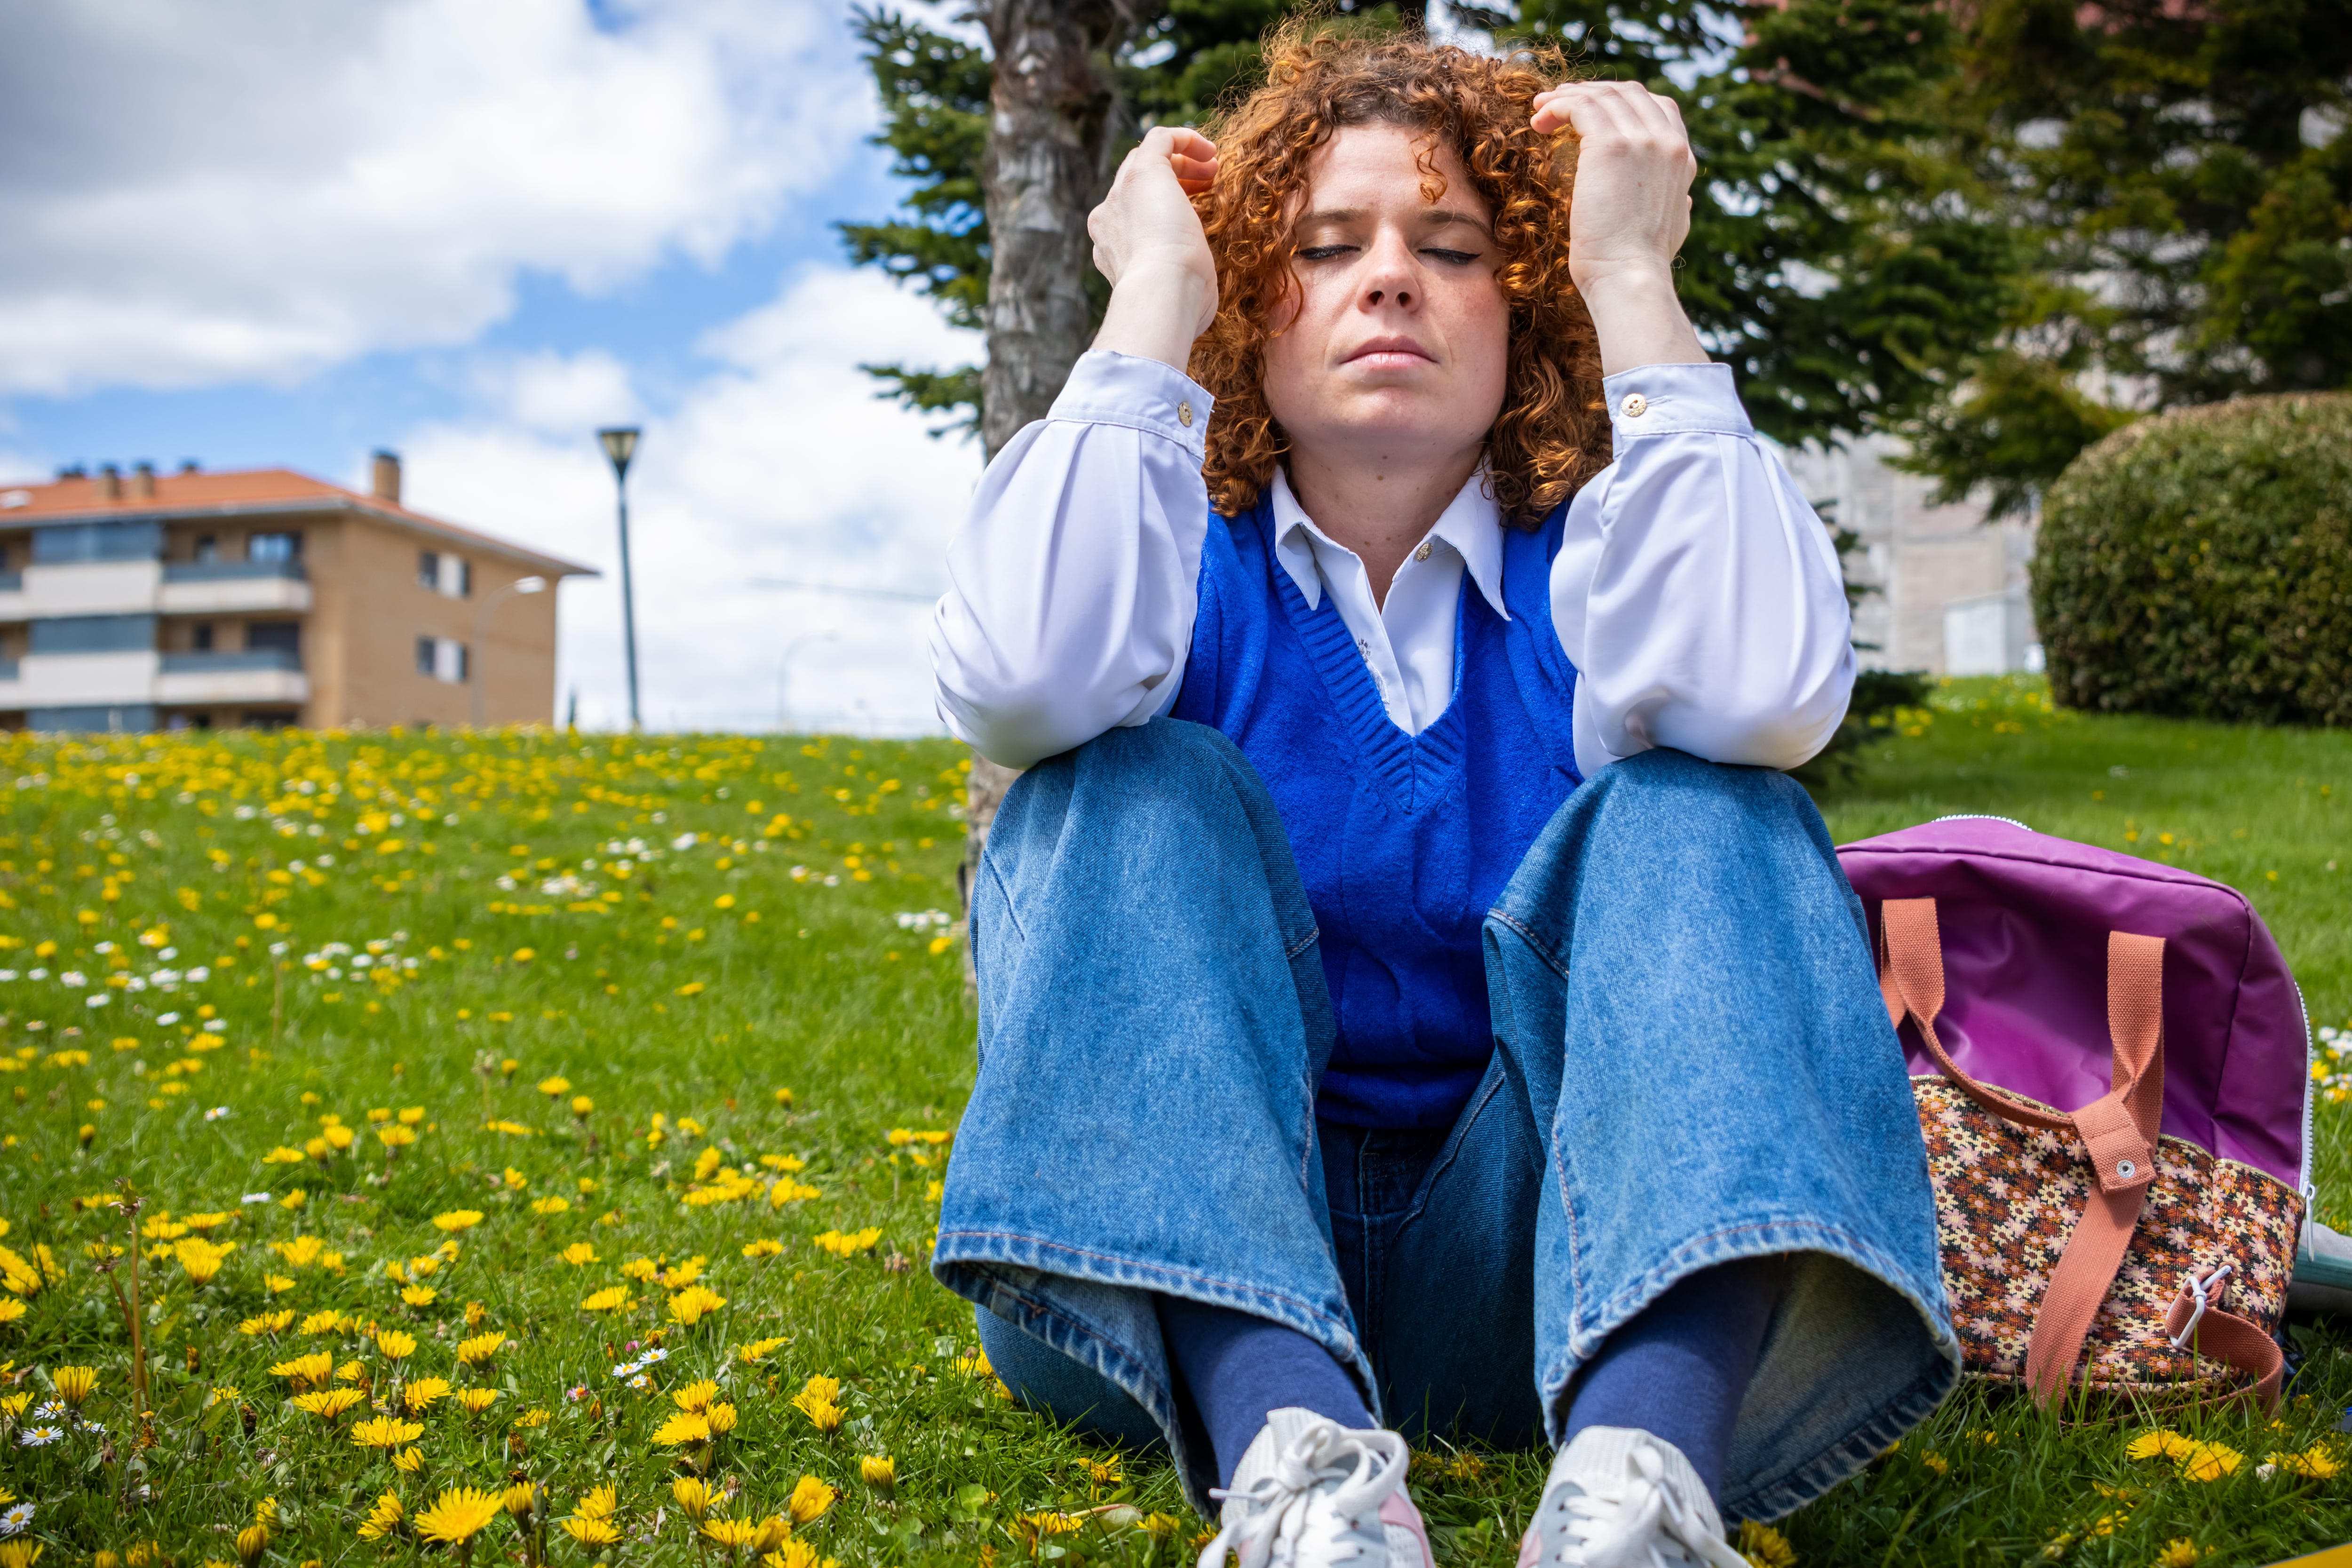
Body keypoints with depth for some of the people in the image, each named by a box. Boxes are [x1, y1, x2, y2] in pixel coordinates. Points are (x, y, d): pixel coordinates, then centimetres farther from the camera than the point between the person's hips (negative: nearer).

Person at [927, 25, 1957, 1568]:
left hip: (1537, 1262, 0)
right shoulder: (1184, 559, 3)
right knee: (1136, 787, -20)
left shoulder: (1592, 557, 3)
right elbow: (1022, 679, -23)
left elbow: (1756, 698, -23)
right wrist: (1150, 299, -11)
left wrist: (1634, 278, -14)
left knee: (1691, 811, -20)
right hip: (1195, 1258, 0)